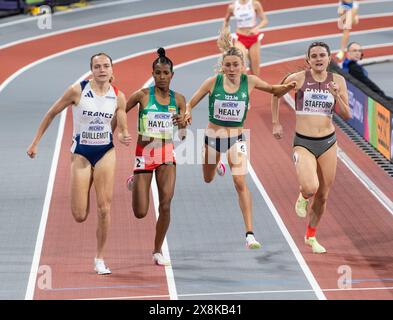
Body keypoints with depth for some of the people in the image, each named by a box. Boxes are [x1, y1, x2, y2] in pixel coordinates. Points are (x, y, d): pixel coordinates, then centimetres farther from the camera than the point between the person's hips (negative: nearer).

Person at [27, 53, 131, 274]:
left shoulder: (118, 96, -3)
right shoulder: (78, 91, -10)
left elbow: (123, 129, 5)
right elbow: (52, 114, 0)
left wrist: (124, 137, -20)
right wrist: (35, 143, 1)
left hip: (106, 153, 1)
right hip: (81, 154, -1)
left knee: (104, 209, -8)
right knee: (80, 216, -4)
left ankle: (100, 259, 6)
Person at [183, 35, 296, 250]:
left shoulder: (249, 81, -11)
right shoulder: (213, 82, -13)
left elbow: (274, 90, 3)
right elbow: (190, 103, -5)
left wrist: (287, 87, -19)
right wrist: (187, 114, -28)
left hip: (237, 138, -2)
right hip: (213, 136, 2)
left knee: (240, 183, -17)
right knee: (208, 179, 25)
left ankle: (249, 234, -17)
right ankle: (217, 165, 66)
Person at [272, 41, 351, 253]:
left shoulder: (338, 81, 0)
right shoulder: (298, 78, -7)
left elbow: (346, 116, 1)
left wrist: (336, 96, -15)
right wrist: (275, 123, 10)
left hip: (328, 142, 3)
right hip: (303, 143, -3)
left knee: (322, 196, 11)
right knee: (310, 188, -25)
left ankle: (311, 236, 34)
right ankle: (303, 197, 14)